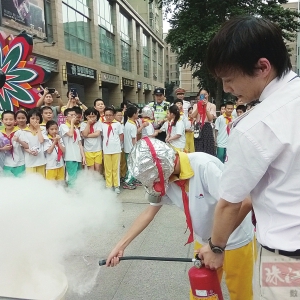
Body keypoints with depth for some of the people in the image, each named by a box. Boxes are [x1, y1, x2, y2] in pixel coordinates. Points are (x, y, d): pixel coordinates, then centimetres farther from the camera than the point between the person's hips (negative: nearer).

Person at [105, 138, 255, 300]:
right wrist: (120, 245, 0)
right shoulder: (166, 177, -11)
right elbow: (149, 212, -1)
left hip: (235, 240, -5)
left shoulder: (204, 167, -33)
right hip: (204, 240, 6)